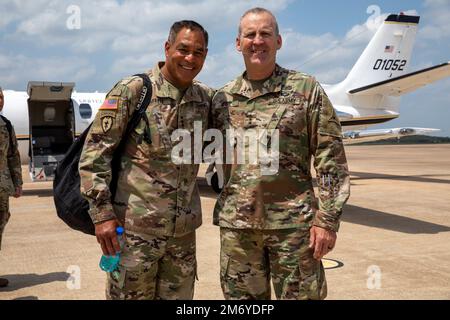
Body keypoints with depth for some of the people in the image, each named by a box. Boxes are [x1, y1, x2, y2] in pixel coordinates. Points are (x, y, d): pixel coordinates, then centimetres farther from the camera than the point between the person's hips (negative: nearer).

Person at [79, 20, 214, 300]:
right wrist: (102, 213, -14)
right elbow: (95, 152, -9)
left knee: (178, 295, 14)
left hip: (184, 229, 5)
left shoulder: (207, 98, 6)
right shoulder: (132, 90, -7)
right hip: (135, 226, -4)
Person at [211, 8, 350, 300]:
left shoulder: (307, 89, -1)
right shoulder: (223, 99, 9)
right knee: (241, 296, 14)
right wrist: (221, 212, 9)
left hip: (294, 223, -3)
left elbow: (331, 161, -4)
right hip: (236, 225, 3)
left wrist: (328, 219, -10)